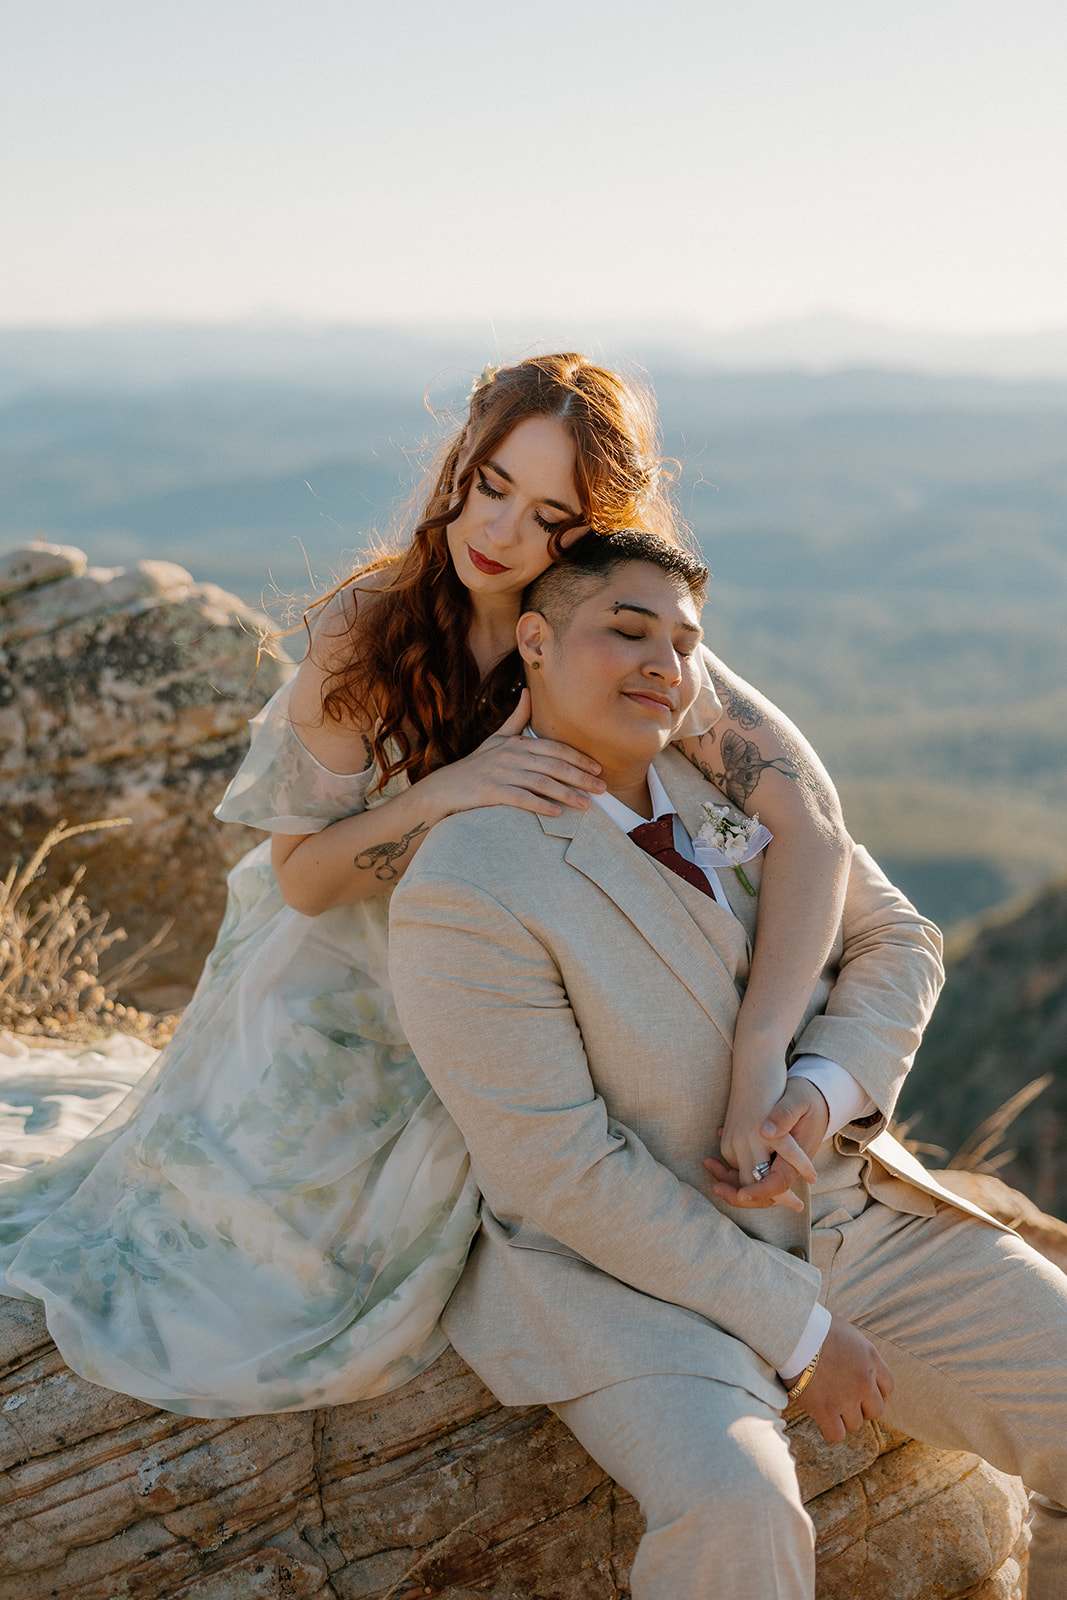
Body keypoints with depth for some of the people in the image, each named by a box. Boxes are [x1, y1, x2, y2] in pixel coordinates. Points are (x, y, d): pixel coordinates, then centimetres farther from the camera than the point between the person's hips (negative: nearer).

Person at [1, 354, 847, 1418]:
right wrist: (450, 789, -36)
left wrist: (761, 1054, -45)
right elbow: (302, 875, -17)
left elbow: (809, 820, -33)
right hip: (335, 993, 0)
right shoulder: (369, 629, -19)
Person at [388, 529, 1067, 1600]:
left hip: (860, 1217, 6)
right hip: (634, 1274, -6)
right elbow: (568, 1173, -18)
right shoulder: (464, 897, -19)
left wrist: (825, 1097, -14)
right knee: (734, 1510, -34)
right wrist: (793, 1330, -16)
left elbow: (893, 939, 8)